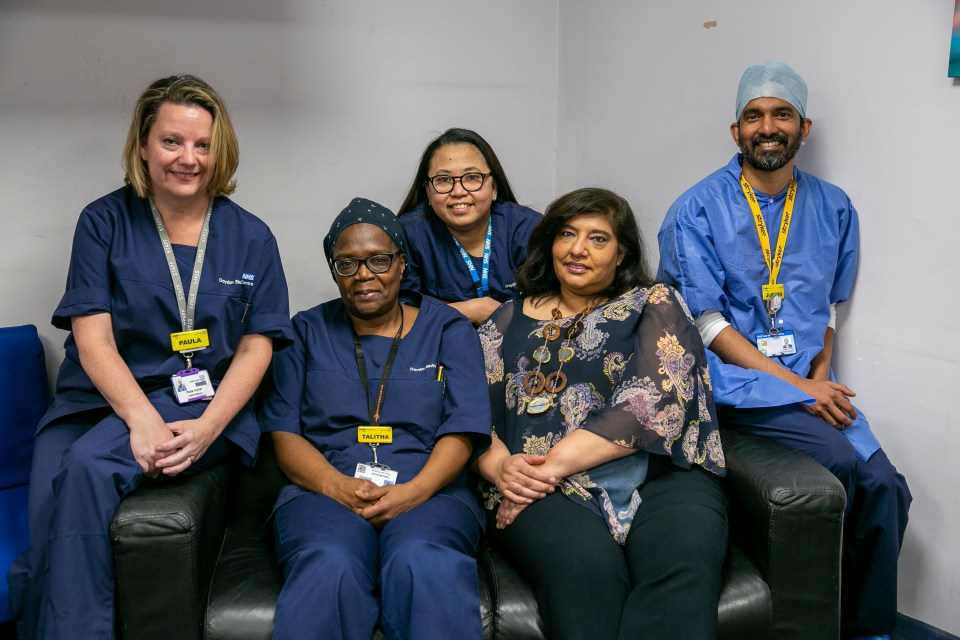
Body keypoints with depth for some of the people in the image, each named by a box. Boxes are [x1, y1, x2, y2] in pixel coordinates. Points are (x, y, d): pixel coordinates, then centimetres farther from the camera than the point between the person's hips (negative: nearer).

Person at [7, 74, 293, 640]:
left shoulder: (251, 238, 7)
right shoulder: (105, 222, 5)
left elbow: (255, 348, 3)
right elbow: (93, 339, -3)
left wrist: (206, 429, -14)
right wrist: (143, 421, -20)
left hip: (206, 402, -1)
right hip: (98, 399, 1)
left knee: (89, 464, -30)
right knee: (49, 518, -28)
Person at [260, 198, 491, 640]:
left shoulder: (448, 330, 15)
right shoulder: (307, 332, 18)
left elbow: (461, 433, 4)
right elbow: (283, 434, 8)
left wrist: (411, 492, -16)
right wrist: (339, 486, -13)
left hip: (427, 492, 0)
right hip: (325, 490, 1)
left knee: (425, 566, -36)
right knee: (330, 568, -35)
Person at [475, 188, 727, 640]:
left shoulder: (655, 306, 11)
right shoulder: (509, 321, 19)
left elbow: (654, 403, -5)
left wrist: (554, 463, -12)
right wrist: (499, 465, -11)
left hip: (659, 473, 0)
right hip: (545, 490, 1)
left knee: (684, 565, -33)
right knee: (584, 565, -34)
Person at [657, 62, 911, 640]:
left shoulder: (833, 208, 12)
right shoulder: (697, 211, -3)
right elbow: (707, 321, -8)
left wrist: (822, 374, 0)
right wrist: (794, 384, -14)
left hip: (810, 380, 5)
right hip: (735, 378, -4)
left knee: (885, 488, -18)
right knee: (838, 459, -26)